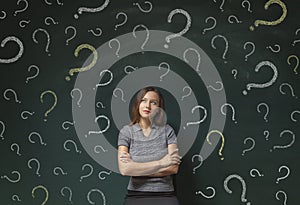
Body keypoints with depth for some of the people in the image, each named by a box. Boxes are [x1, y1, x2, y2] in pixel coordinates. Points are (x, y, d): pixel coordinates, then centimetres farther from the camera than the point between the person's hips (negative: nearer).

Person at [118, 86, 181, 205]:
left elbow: (173, 168, -4)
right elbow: (124, 169, -9)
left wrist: (136, 168, -7)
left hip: (165, 195, 0)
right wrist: (160, 163, -9)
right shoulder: (126, 131, 2)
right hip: (136, 195, 0)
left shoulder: (167, 130, 4)